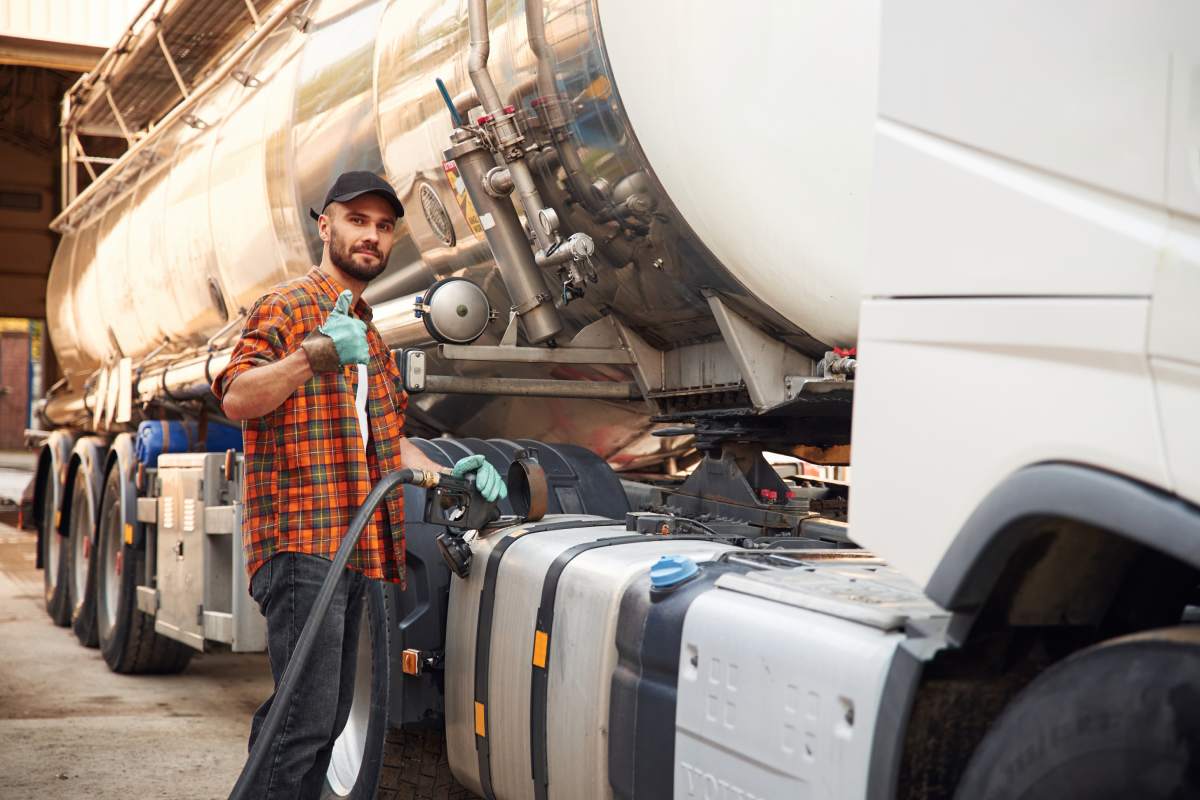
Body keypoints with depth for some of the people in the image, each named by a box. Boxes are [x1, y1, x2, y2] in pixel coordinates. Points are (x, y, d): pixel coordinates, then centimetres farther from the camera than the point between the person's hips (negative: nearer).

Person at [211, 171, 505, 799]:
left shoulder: (371, 337, 25)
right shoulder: (286, 307, -2)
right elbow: (236, 399, -17)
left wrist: (446, 475, 13)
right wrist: (312, 357, -32)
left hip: (354, 550, 9)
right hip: (301, 541, -9)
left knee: (325, 716, 11)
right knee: (309, 719, -16)